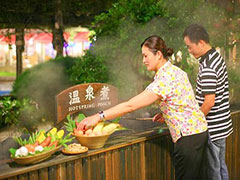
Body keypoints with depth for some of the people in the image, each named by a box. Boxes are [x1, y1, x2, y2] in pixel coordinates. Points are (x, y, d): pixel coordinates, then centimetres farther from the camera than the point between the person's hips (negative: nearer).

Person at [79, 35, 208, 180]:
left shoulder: (164, 79, -21)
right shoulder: (175, 70, 9)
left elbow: (131, 106, -25)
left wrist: (99, 117, -21)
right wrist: (164, 113, 9)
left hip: (189, 137, -10)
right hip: (198, 131, 10)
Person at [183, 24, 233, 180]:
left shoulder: (207, 67, -23)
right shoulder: (217, 56, 8)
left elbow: (209, 102, -25)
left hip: (213, 128, -10)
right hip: (222, 124, 10)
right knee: (221, 165, 20)